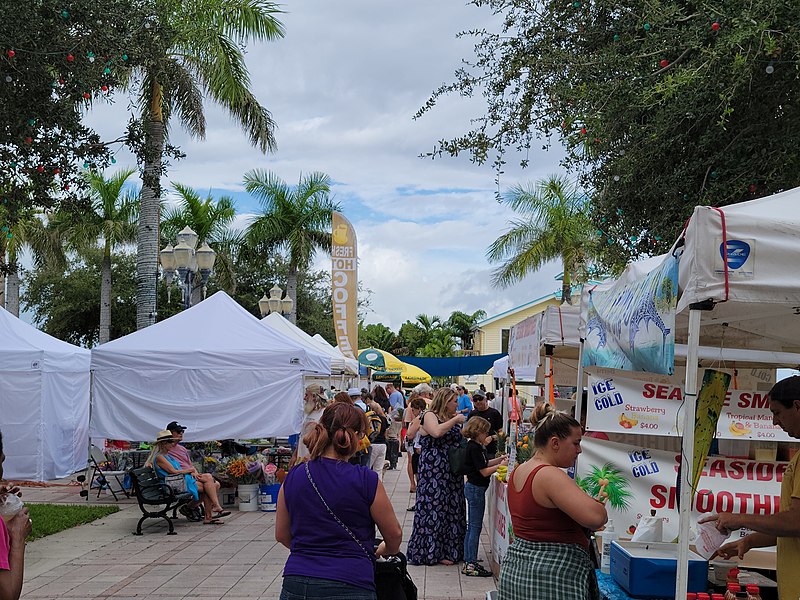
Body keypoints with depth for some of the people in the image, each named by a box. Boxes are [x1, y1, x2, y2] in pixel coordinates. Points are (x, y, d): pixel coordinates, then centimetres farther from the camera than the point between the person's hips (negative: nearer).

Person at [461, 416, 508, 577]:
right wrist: (501, 465, -11)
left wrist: (500, 459, 10)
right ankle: (471, 565, -2)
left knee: (471, 526, 13)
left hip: (473, 488, 10)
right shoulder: (474, 448, -18)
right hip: (476, 489, -10)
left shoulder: (474, 446, 11)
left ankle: (468, 561, 19)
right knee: (476, 526, -5)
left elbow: (484, 463, 19)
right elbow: (484, 471, -18)